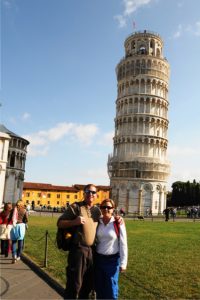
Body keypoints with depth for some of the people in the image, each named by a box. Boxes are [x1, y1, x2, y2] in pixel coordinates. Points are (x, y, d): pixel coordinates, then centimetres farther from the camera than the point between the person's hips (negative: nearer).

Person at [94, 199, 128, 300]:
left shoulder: (118, 223, -12)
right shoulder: (97, 222, -1)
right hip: (98, 259, 4)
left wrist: (123, 263, -9)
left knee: (111, 288, 6)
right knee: (99, 287, 14)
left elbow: (123, 244, -9)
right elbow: (94, 240, 9)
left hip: (112, 260, -3)